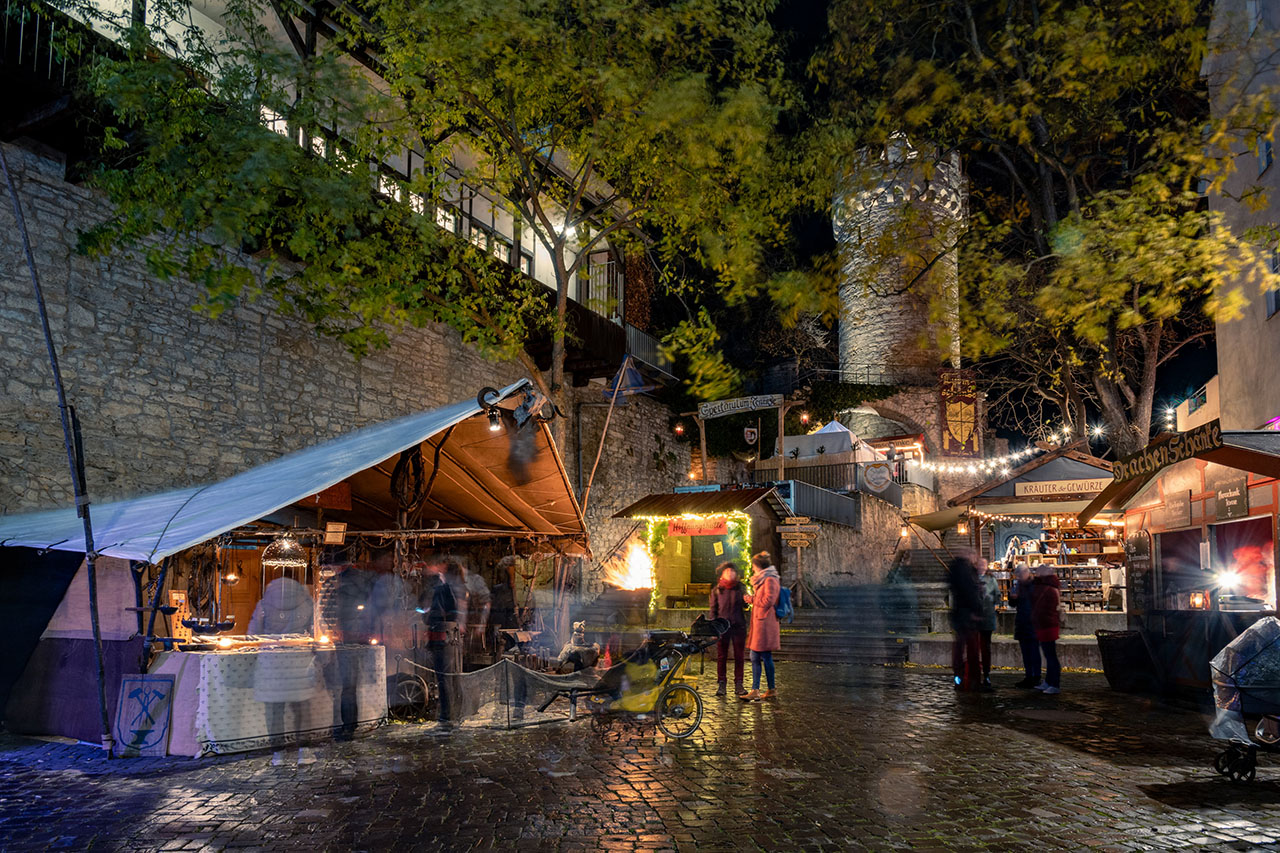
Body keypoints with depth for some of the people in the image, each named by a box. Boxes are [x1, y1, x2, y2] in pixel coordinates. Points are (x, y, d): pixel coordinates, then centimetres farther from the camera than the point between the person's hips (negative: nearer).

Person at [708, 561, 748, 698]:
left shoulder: (740, 587, 7)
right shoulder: (717, 590, 6)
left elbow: (745, 605, 7)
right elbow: (712, 609, 7)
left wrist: (747, 601, -17)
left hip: (739, 625, 1)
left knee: (739, 656, 4)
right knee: (721, 656, 3)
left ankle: (738, 684, 12)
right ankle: (721, 684, 11)